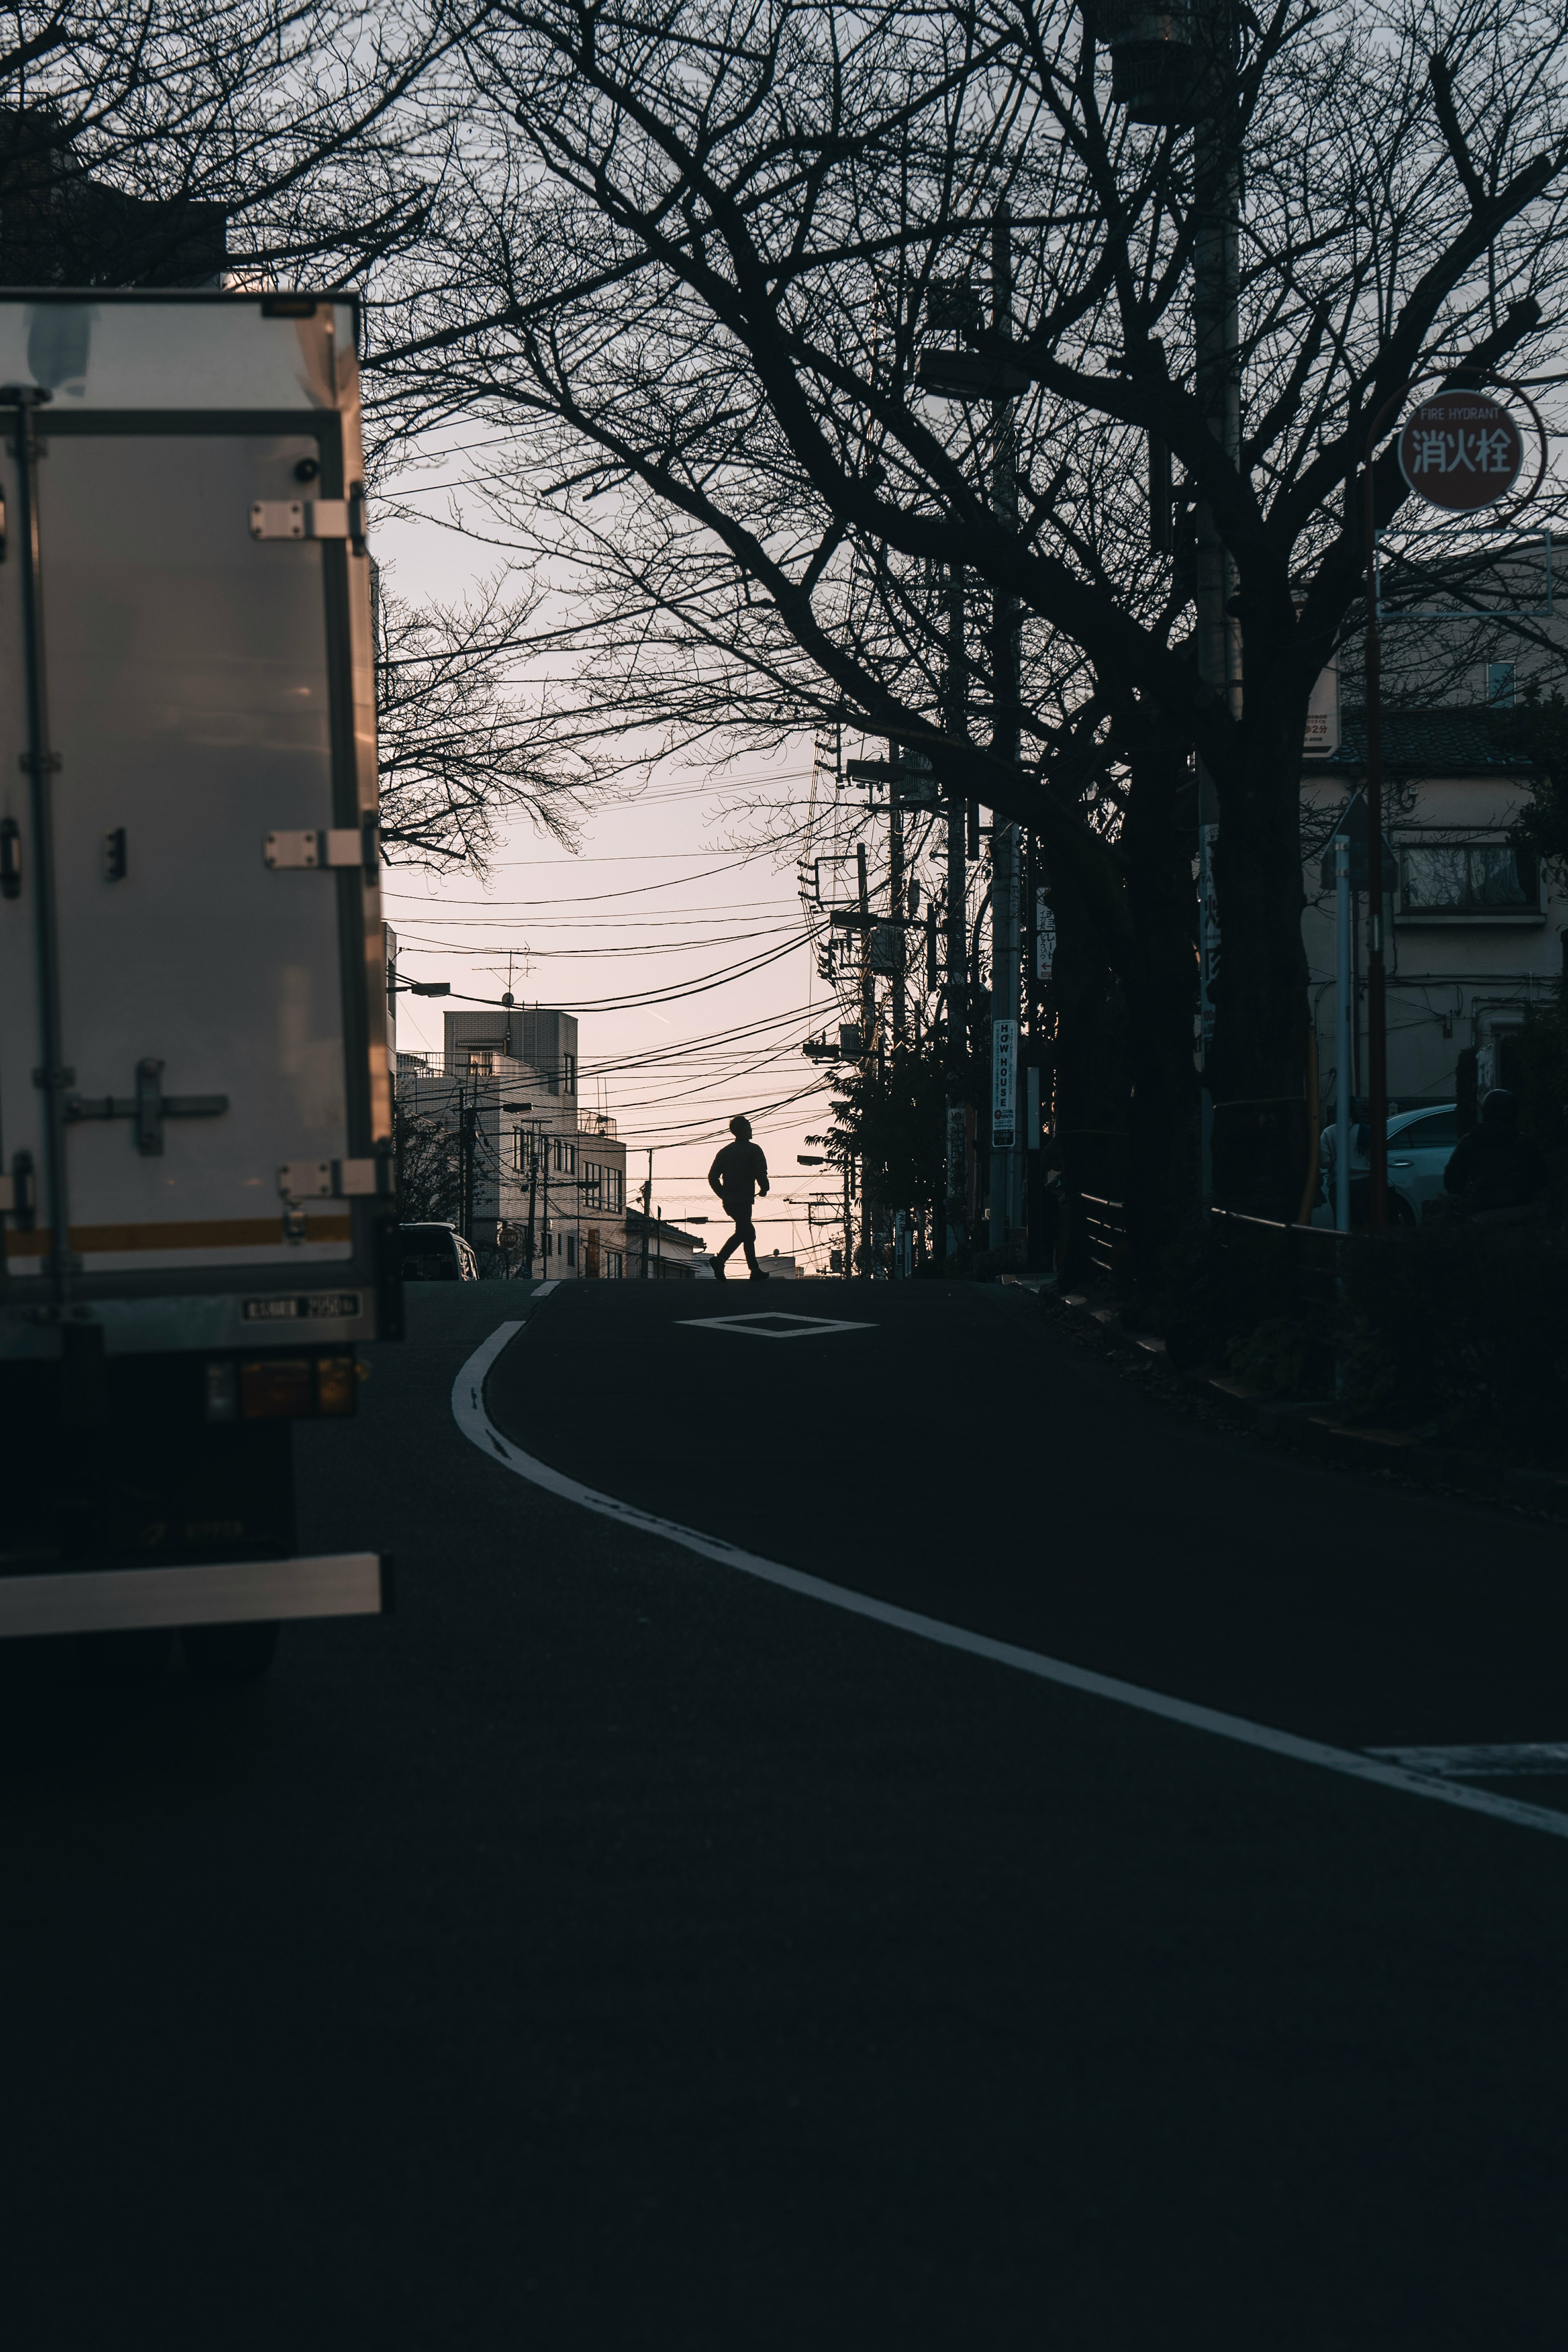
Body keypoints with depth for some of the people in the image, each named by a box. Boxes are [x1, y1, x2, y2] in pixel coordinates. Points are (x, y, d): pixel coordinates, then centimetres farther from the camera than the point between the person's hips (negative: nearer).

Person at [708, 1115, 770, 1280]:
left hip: (728, 1202, 7)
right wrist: (764, 1189, 7)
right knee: (742, 1232, -14)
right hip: (744, 1200, -7)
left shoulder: (726, 1151, 14)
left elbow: (713, 1177, 11)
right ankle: (720, 1260, -33)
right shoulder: (753, 1150, -3)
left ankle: (755, 1270, 17)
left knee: (749, 1232, 16)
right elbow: (761, 1174, -12)